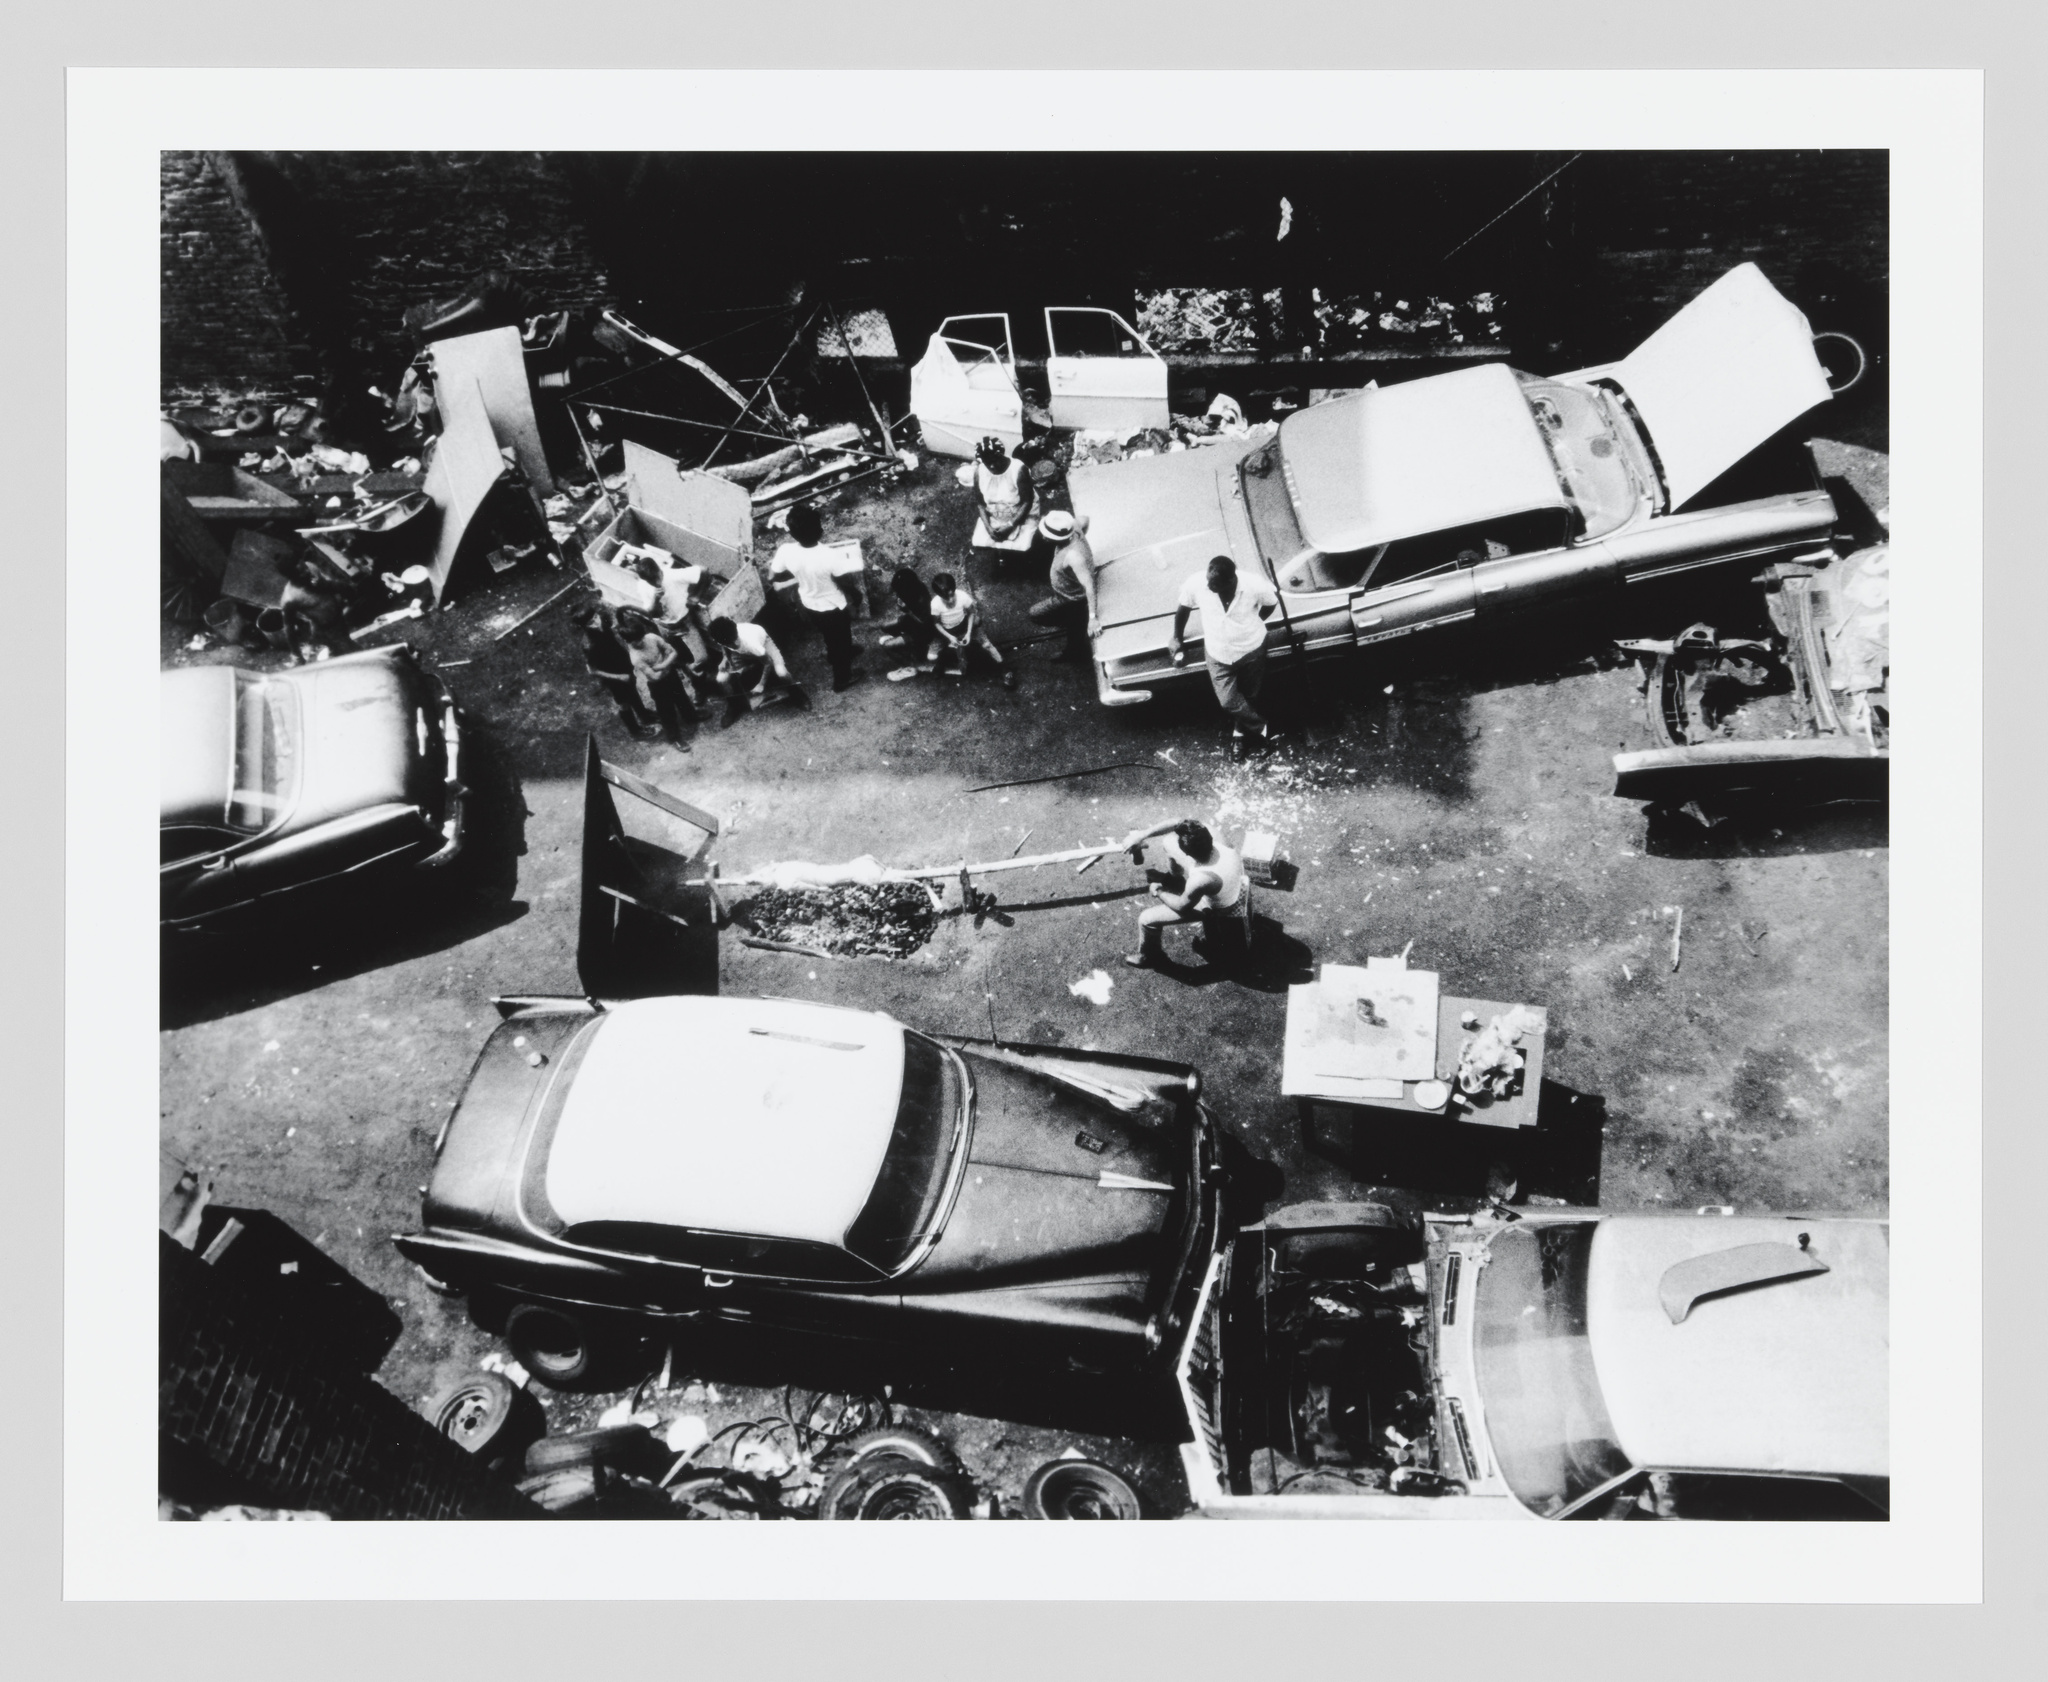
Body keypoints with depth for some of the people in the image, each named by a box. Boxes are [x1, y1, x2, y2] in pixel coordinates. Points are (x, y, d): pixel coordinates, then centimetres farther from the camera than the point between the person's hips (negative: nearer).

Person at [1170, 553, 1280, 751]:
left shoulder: (1254, 585, -32)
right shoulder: (1196, 584, -29)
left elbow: (1272, 601, -7)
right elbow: (1183, 607, -6)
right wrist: (1176, 638, 8)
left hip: (1251, 649, 0)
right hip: (1219, 653, 1)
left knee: (1249, 695, 18)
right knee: (1228, 701, 0)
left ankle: (1239, 730, 49)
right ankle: (1263, 730, 27)